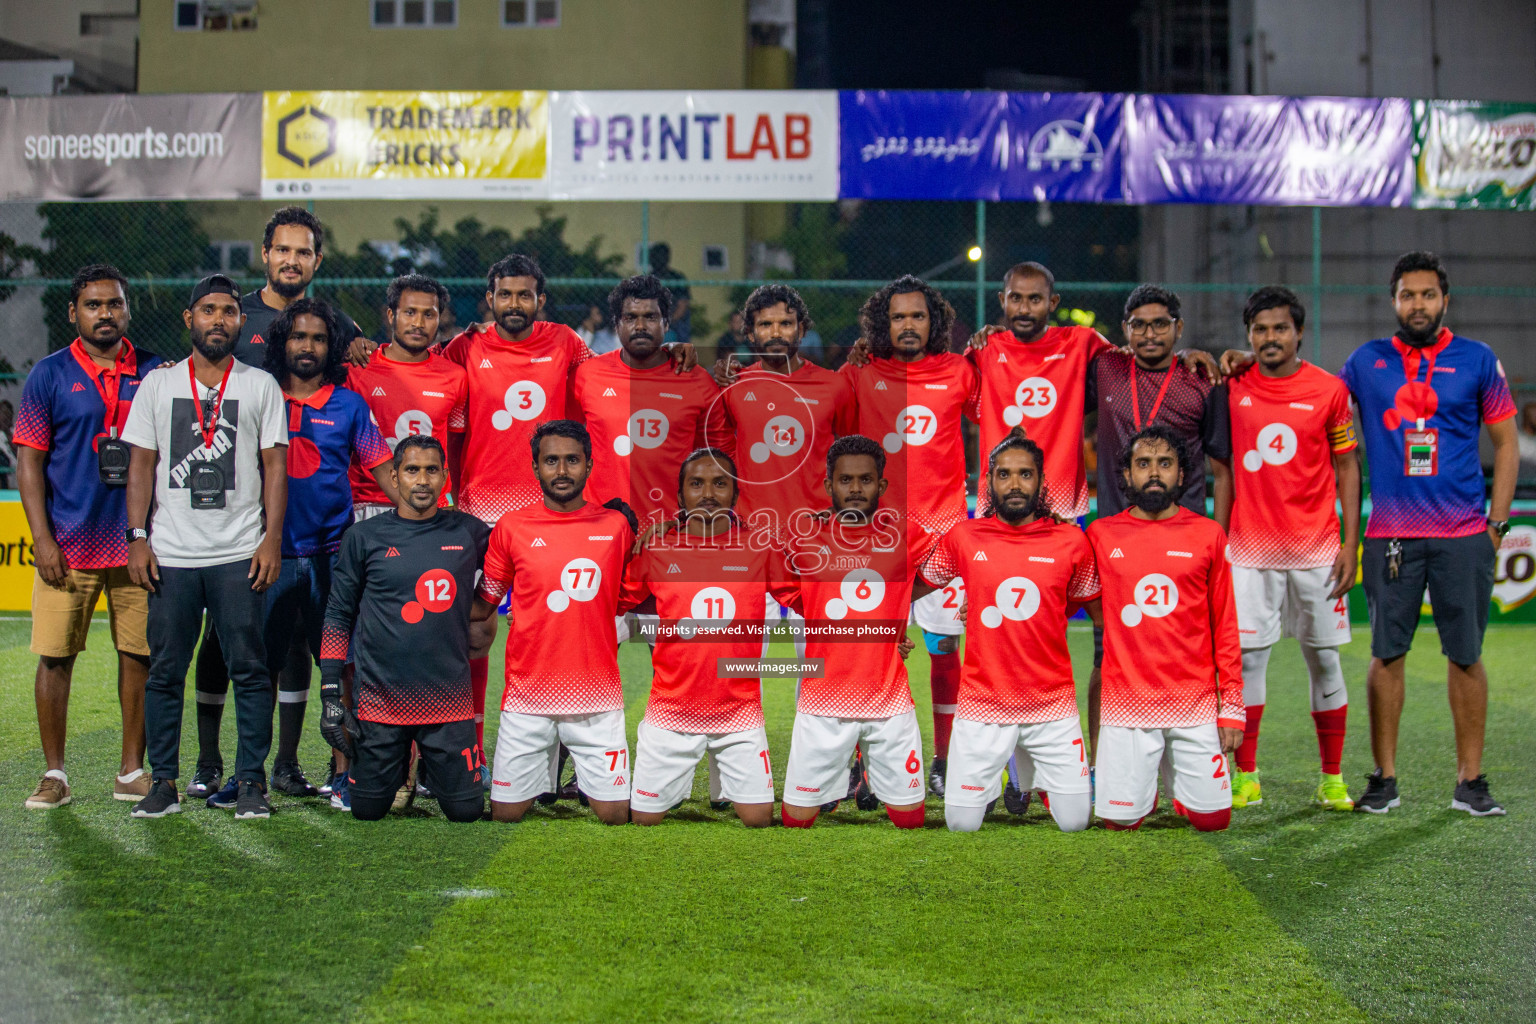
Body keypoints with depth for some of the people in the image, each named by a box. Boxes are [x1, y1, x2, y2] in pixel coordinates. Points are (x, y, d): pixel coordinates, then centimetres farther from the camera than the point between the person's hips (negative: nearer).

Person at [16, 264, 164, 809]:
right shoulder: (49, 375, 2)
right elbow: (29, 459, 1)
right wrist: (42, 537, -7)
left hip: (138, 541, 2)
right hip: (68, 545, -2)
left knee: (139, 654, 4)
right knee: (55, 656, 0)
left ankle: (132, 772, 15)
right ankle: (54, 774, 11)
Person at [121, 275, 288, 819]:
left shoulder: (261, 385, 8)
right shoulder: (158, 384, 10)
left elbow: (274, 465, 4)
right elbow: (141, 464, 9)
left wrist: (272, 539, -5)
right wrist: (137, 537, 0)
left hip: (240, 554, -1)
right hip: (170, 553, 1)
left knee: (249, 670, -2)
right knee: (165, 671, 3)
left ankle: (251, 781, 6)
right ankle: (163, 782, 12)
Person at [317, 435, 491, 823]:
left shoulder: (468, 533, 4)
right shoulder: (364, 538, 3)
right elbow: (338, 617, 7)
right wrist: (330, 692, 2)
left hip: (449, 699, 0)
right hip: (379, 699, 0)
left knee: (466, 811, 0)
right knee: (368, 811, 5)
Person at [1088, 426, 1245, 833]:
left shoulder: (1208, 535, 4)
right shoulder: (1101, 535, 3)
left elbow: (1225, 627, 6)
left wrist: (1232, 707, 2)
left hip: (1196, 704, 1)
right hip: (1126, 703, -1)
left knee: (1212, 818, -1)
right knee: (1120, 819, -3)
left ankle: (1177, 771, 30)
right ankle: (1146, 779, 29)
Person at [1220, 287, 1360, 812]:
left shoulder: (1329, 390, 1)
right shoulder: (1231, 385, 2)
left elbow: (1346, 467, 5)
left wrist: (1350, 542, 0)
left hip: (1316, 548, 0)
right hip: (1251, 547, 0)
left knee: (1324, 659, 4)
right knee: (1245, 656, -3)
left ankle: (1332, 778, 14)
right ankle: (1245, 777, 6)